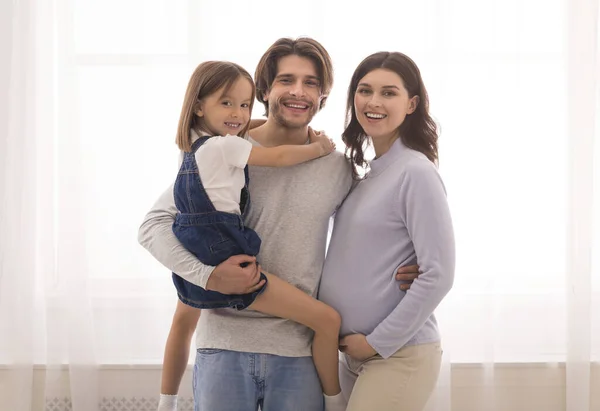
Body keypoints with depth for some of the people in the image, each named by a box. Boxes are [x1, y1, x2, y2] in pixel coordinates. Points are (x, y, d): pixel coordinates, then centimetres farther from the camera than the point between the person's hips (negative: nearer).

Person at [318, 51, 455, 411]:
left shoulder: (416, 172, -13)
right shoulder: (367, 173, 10)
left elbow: (438, 275, -18)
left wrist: (379, 342, -14)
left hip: (398, 355, -7)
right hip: (354, 353, 7)